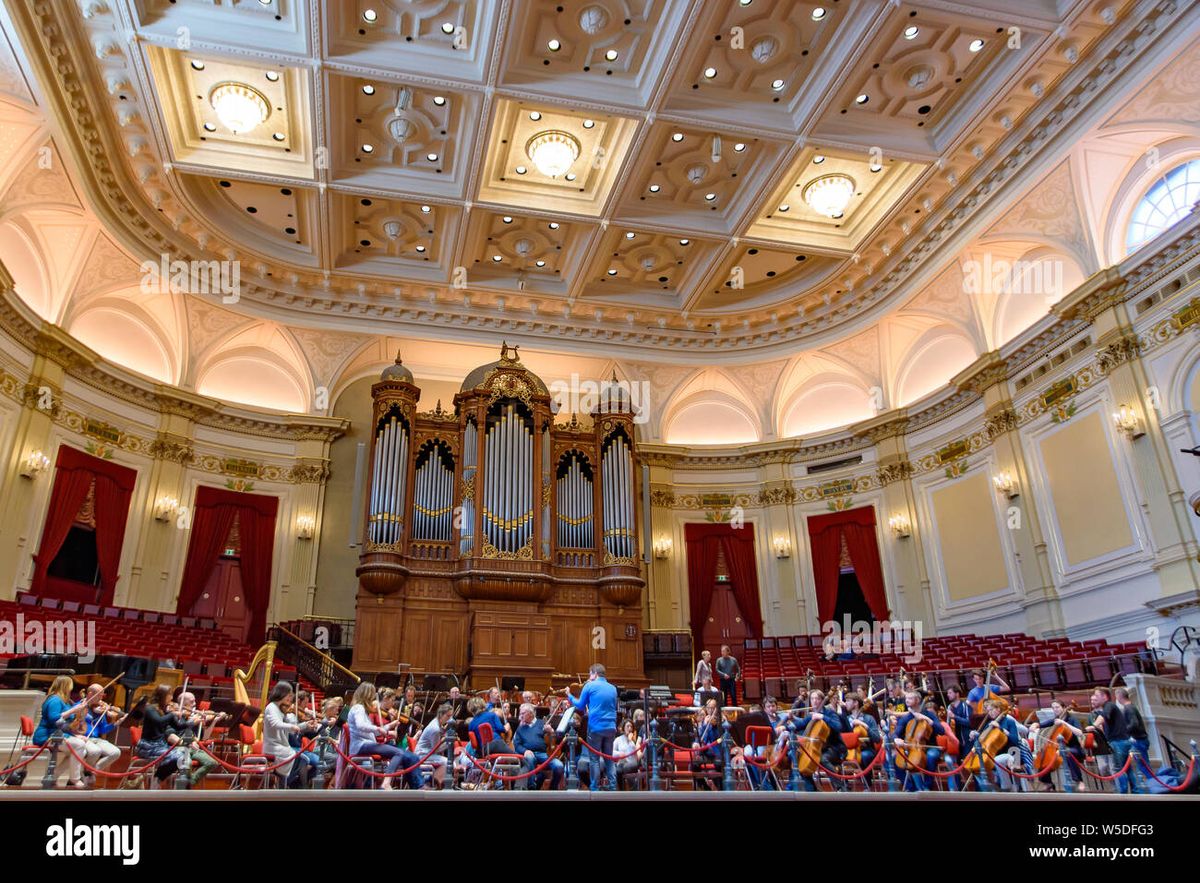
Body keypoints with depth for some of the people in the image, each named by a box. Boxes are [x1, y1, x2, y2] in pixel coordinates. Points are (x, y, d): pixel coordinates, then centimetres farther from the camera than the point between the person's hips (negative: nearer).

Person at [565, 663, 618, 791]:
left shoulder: (590, 686, -3)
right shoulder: (612, 688, 11)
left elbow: (580, 706, 5)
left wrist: (569, 696, 21)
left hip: (596, 727, -4)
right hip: (610, 727, 4)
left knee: (594, 758, 3)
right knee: (609, 758, 13)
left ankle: (594, 788, 4)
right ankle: (612, 786, 9)